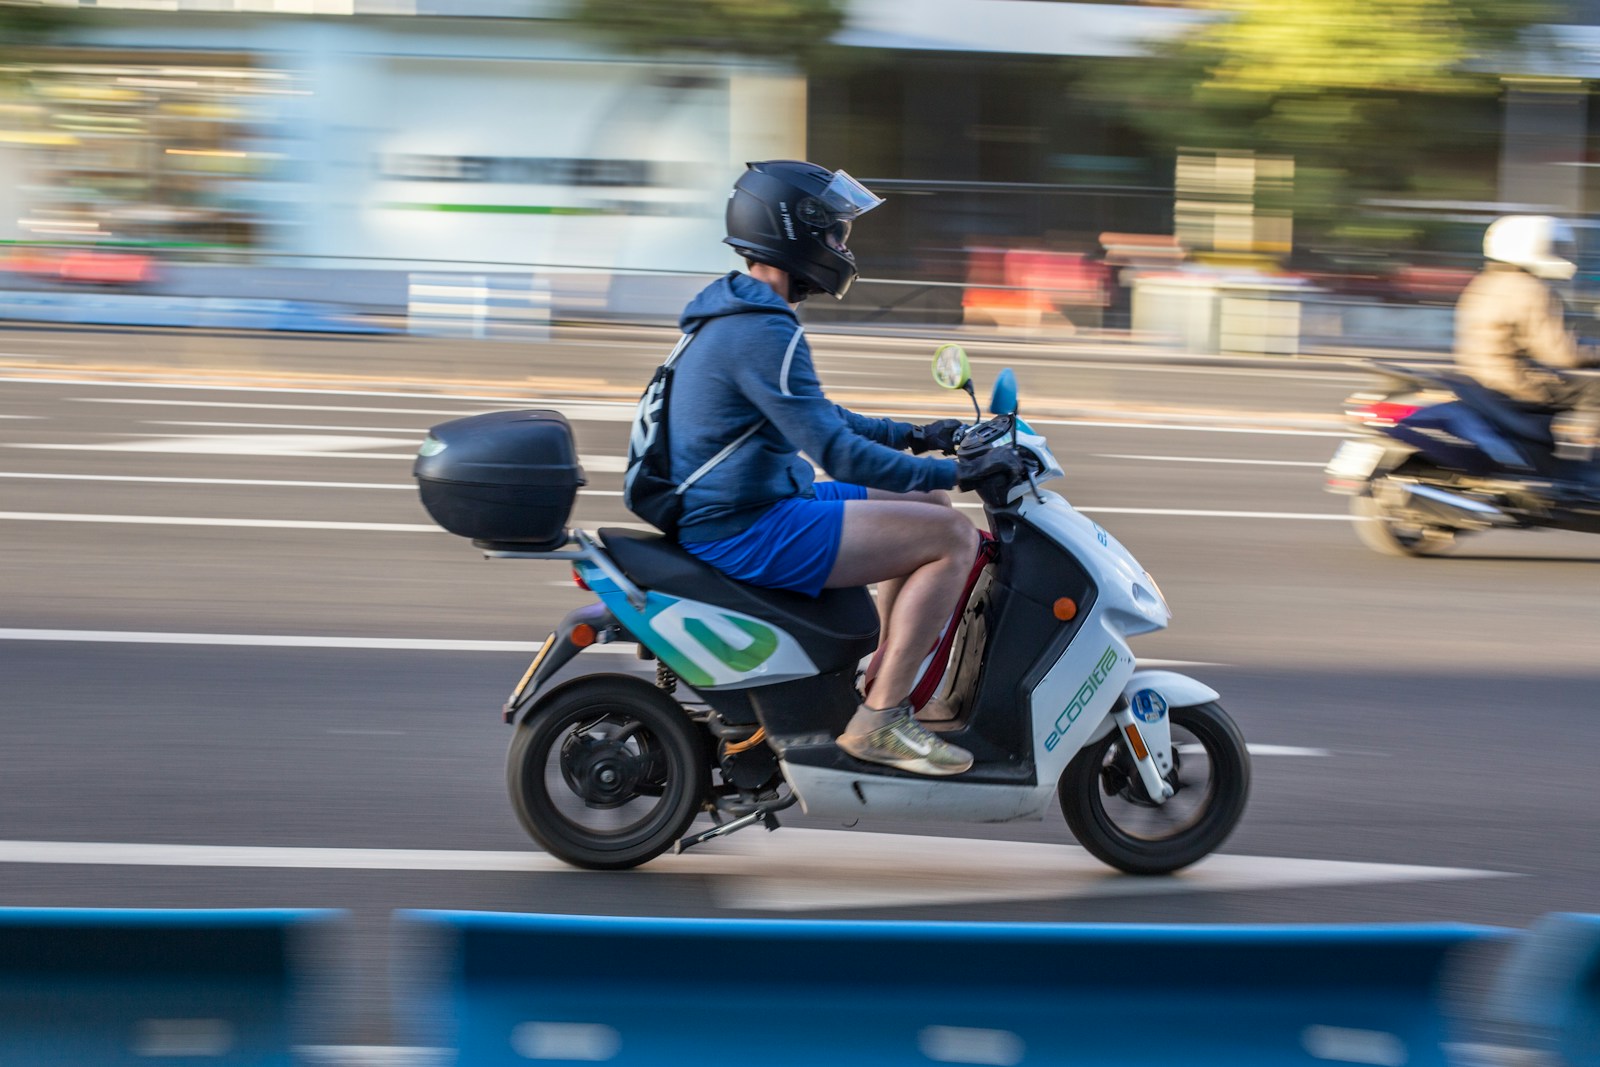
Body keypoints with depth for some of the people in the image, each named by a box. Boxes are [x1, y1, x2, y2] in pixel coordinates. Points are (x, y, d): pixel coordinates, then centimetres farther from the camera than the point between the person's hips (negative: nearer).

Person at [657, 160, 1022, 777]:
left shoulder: (735, 309, 14)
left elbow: (815, 418, 26)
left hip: (759, 505, 11)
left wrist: (915, 437, 21)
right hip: (745, 533, -11)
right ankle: (879, 720, -11)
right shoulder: (762, 330, -20)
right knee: (951, 538, -14)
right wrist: (956, 473, -19)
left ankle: (882, 684, 21)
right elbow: (833, 449, -24)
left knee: (931, 512, 18)